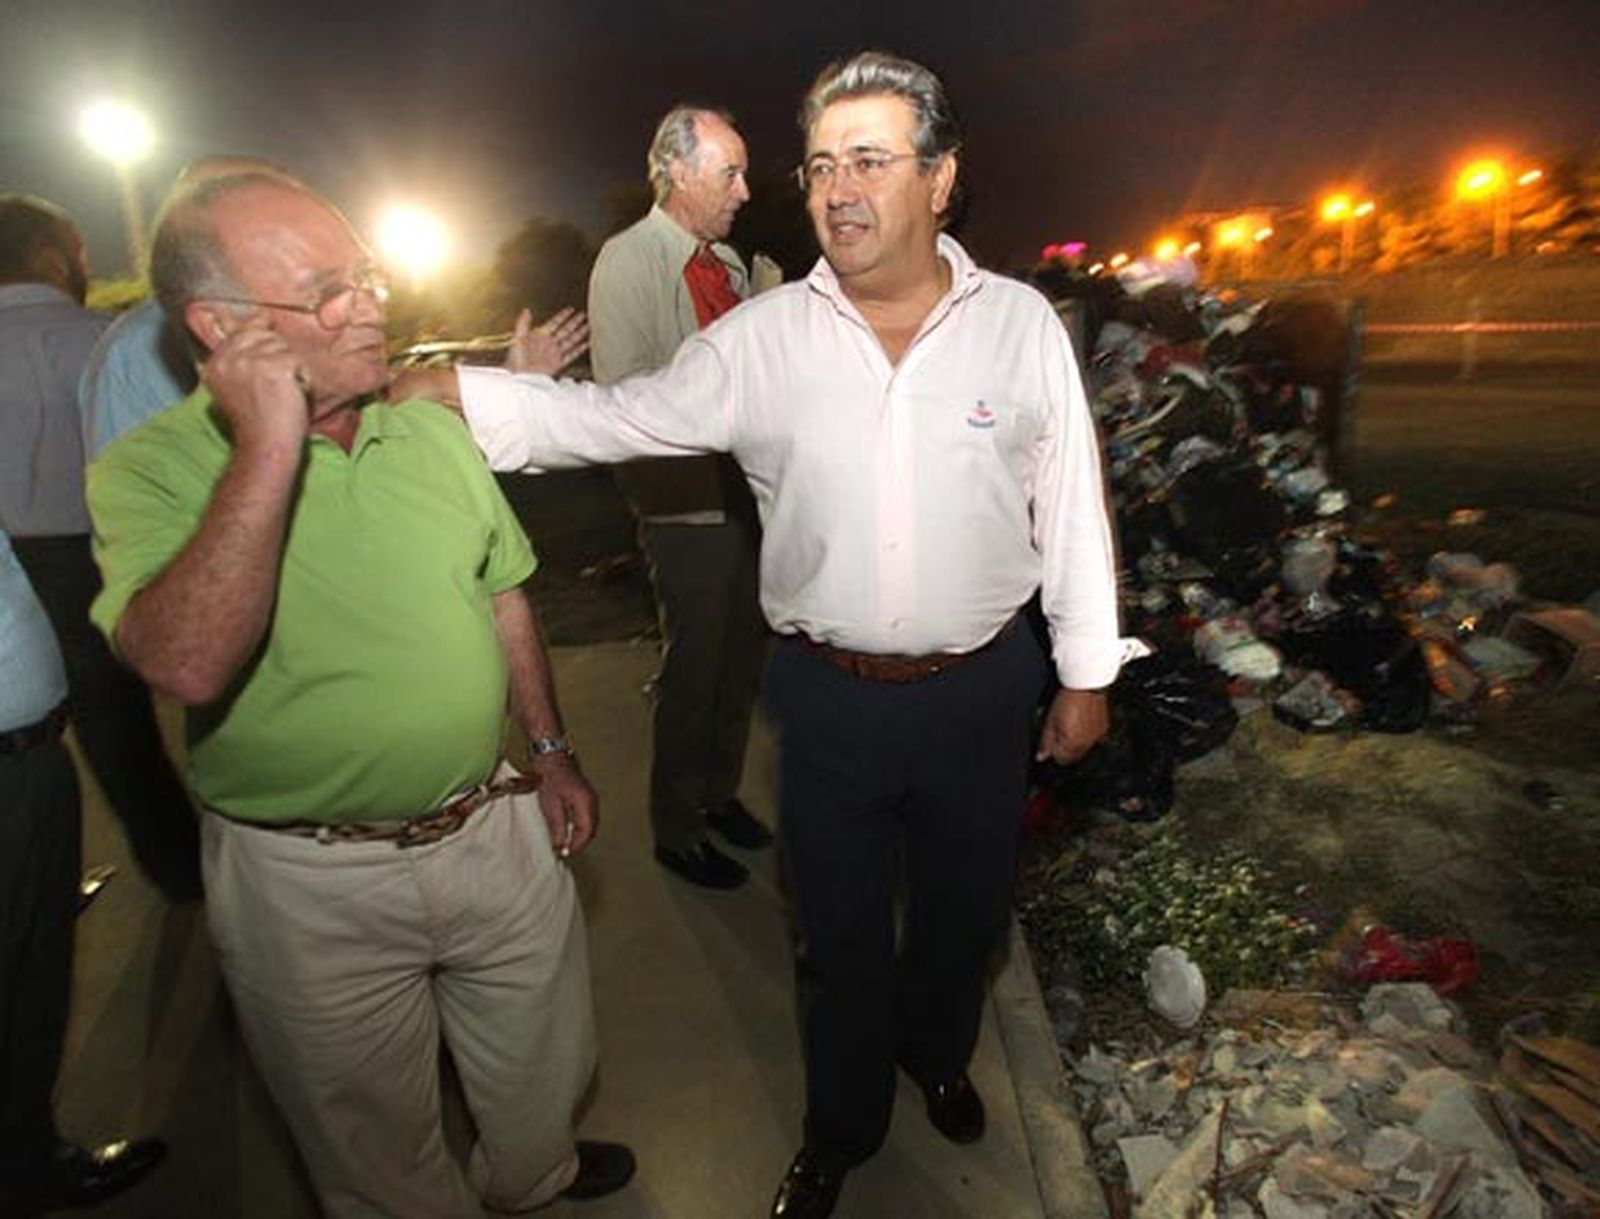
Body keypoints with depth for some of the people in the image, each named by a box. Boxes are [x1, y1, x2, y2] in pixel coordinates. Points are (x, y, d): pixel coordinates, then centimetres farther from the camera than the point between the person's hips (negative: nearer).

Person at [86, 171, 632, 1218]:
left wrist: (552, 751, 10)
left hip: (497, 829, 5)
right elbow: (185, 666, -31)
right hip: (313, 885, -4)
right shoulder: (150, 468, -14)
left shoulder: (433, 428, 0)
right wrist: (269, 450, -30)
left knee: (543, 1068, 27)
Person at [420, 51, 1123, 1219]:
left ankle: (938, 1056, 58)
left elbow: (1072, 510, -1)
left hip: (983, 690, 1)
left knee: (965, 906, 23)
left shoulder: (1022, 323, -5)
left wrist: (1086, 673, 3)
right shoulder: (763, 338, -6)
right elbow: (609, 419, -8)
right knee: (841, 930, 18)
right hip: (830, 695, 0)